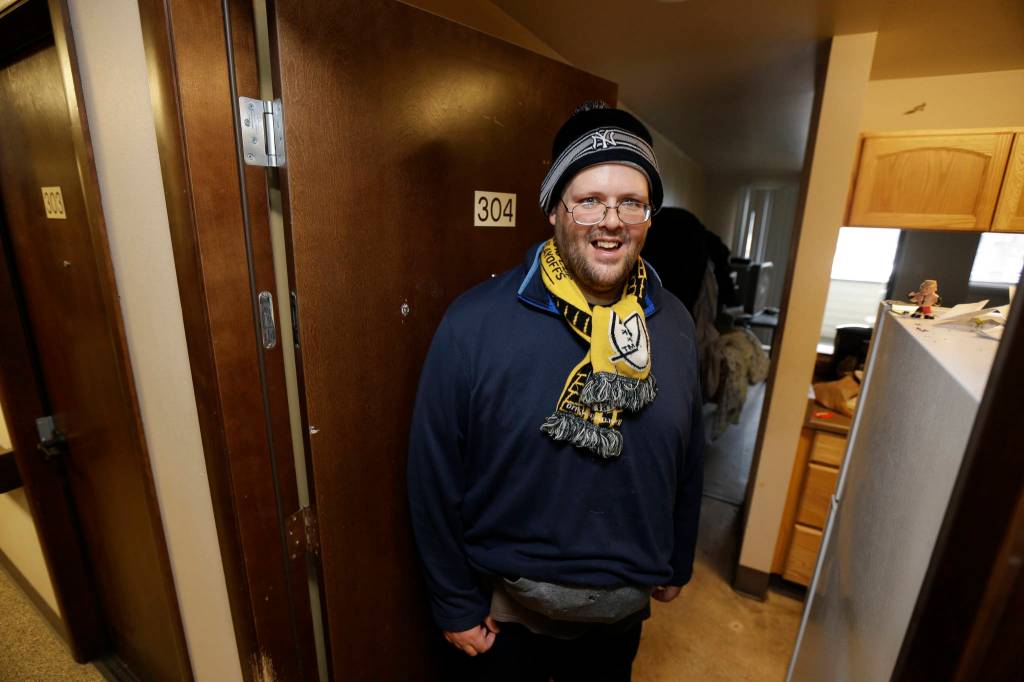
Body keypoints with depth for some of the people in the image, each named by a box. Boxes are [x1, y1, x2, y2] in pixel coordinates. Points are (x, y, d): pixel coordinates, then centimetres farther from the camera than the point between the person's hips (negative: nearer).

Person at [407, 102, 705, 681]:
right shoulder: (474, 323, -23)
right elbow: (436, 477, -15)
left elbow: (689, 460, 3)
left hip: (626, 605, 4)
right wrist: (456, 605, -8)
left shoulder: (675, 325, -8)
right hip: (504, 610, -3)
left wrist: (678, 562, 12)